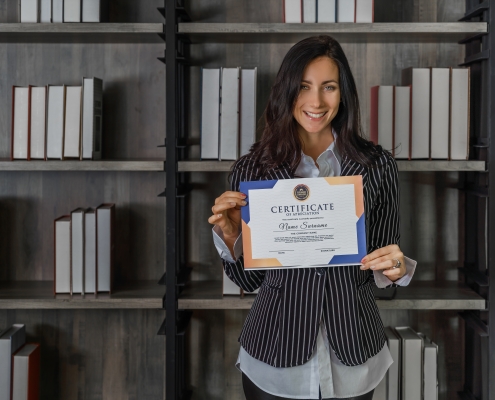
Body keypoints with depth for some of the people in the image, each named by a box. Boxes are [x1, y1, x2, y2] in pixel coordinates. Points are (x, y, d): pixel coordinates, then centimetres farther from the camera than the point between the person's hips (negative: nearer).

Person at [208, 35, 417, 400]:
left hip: (354, 358, 1)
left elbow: (384, 267, 4)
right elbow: (248, 280, 0)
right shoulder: (252, 169, -6)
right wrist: (230, 237, -18)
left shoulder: (377, 165, -5)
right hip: (273, 360, 0)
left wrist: (395, 269, -17)